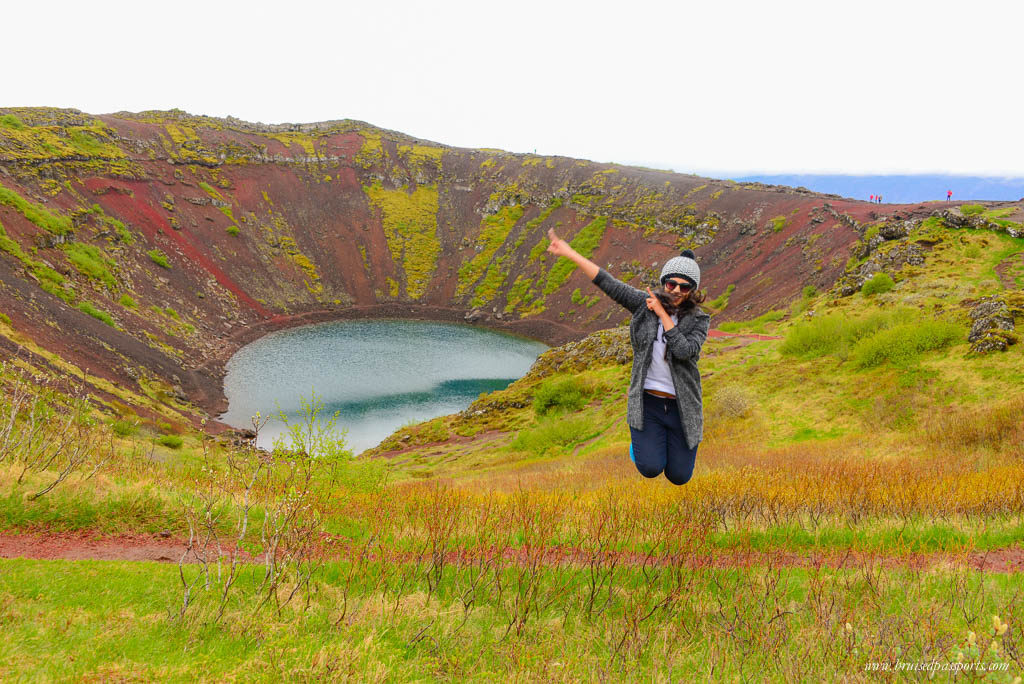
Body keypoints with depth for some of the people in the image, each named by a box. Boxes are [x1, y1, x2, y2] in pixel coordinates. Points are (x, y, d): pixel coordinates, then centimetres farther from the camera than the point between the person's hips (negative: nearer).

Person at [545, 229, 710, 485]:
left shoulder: (699, 319, -5)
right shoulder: (645, 303, -2)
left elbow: (684, 351, -22)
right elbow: (608, 283, -6)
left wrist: (663, 315, -18)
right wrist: (569, 253, -10)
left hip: (681, 406, 0)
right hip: (647, 401, 0)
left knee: (679, 477, 6)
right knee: (650, 469, -12)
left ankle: (672, 440, 39)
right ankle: (640, 438, 24)